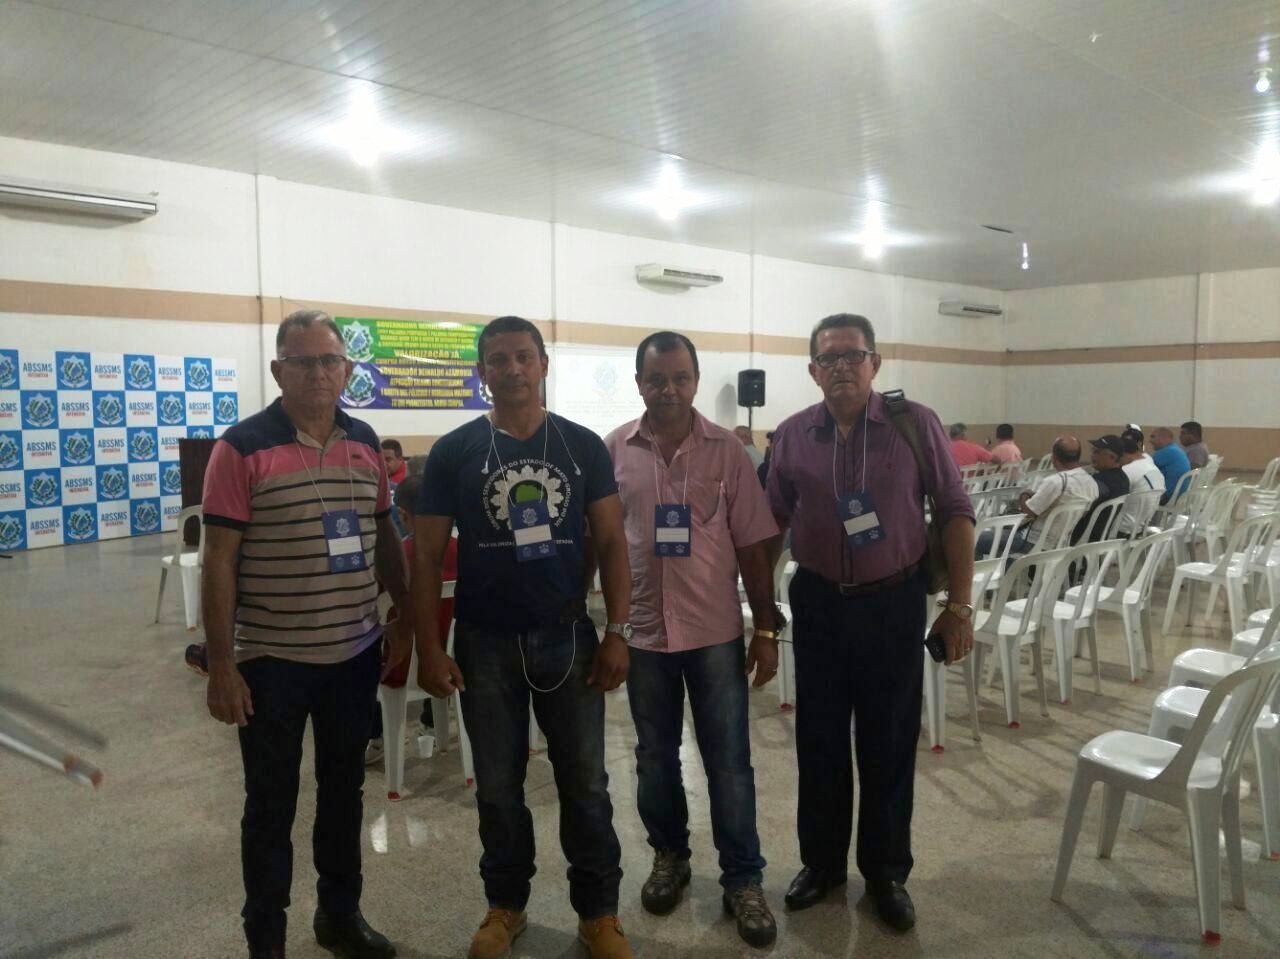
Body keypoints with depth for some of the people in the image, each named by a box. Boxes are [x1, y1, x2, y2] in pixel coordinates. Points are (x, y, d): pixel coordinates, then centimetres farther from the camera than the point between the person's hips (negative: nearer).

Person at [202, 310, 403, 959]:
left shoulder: (364, 442, 4)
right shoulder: (242, 447, -11)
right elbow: (219, 559, -12)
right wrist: (220, 665, -13)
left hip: (355, 654, 5)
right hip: (271, 661, -4)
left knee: (343, 790, 18)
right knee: (271, 804, 11)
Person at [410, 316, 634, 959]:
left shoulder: (583, 446, 0)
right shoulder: (453, 452, -3)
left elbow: (611, 542, 1)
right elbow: (426, 555, -2)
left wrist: (617, 631, -5)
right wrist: (429, 648, -6)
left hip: (568, 639, 1)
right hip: (485, 645, 0)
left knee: (585, 783, 9)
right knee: (497, 786, 14)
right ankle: (505, 905, 34)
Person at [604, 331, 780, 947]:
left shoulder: (727, 451, -4)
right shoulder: (612, 451, -2)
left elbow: (752, 546, -1)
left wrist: (765, 630, -2)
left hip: (715, 631, -1)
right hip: (643, 631, 1)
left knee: (729, 762, 8)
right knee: (655, 757, 17)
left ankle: (743, 881, 23)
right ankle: (669, 857, 38)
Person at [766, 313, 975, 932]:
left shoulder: (915, 424, -5)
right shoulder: (791, 436, 0)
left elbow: (955, 512, -2)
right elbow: (771, 526, 8)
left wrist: (959, 605, -5)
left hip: (894, 603, -1)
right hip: (818, 603, 2)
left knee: (889, 745, 10)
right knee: (819, 741, 12)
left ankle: (886, 872, 29)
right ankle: (821, 862, 32)